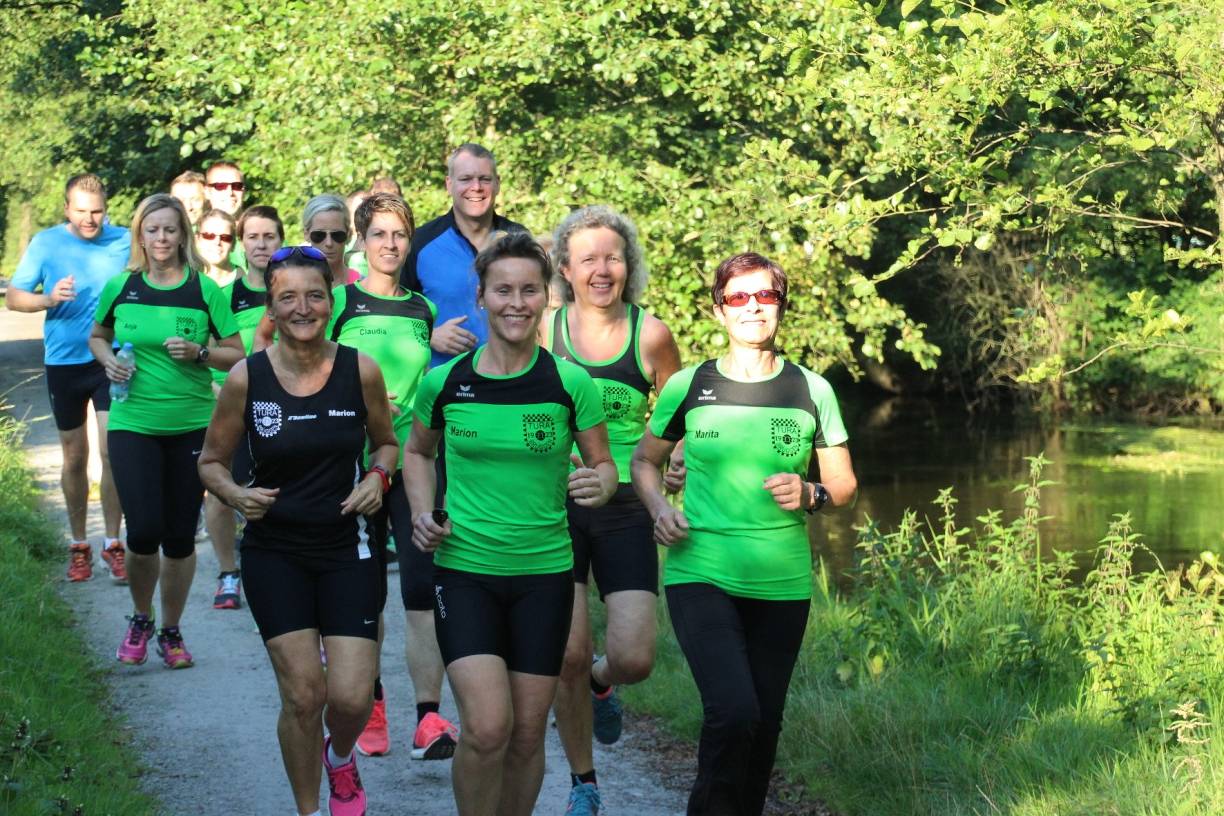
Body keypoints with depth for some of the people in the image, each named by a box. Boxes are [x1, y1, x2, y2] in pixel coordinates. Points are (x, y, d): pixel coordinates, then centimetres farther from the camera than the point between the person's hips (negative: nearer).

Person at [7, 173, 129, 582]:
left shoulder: (124, 242, -3)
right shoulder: (46, 243, -2)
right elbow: (13, 297, -1)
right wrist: (48, 299, -19)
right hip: (65, 362, 1)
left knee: (112, 452, -7)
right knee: (74, 457, 10)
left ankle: (112, 544, 4)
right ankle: (78, 545, 21)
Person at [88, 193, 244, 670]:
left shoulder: (204, 290, -1)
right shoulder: (120, 287, 2)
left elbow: (237, 355, 3)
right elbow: (97, 336, 19)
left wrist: (199, 352, -15)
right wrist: (108, 360, -2)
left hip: (191, 427, 0)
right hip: (133, 423, 0)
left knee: (180, 535, 5)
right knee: (144, 531, -11)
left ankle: (171, 632, 23)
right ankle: (141, 620, 15)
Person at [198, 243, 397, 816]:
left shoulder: (361, 371, -7)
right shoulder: (246, 378, -8)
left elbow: (385, 442, 11)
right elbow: (211, 461, 4)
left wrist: (377, 477, -10)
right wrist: (236, 495, -16)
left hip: (346, 550, 1)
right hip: (274, 554, 0)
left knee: (352, 698, -7)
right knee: (303, 694, -5)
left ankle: (340, 755, 30)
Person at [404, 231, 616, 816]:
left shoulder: (571, 384, -5)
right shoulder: (443, 383, -3)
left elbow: (603, 462, 6)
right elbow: (417, 452, 16)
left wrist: (599, 484, -17)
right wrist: (422, 513, -1)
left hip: (544, 573, 1)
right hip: (464, 569, -1)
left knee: (527, 734, 6)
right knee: (487, 727, -16)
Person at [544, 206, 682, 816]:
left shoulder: (649, 335, -3)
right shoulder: (544, 330, 0)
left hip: (624, 508, 0)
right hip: (556, 506, 0)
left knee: (633, 660, -8)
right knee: (567, 654, -4)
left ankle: (599, 683, 31)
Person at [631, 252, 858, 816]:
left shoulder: (811, 390, 4)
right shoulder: (688, 385, 2)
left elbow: (844, 484, 11)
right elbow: (644, 459, 16)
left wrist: (810, 493, -11)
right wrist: (659, 508, -4)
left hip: (782, 584, 2)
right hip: (700, 575, -2)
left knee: (764, 724, 9)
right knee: (733, 712, -20)